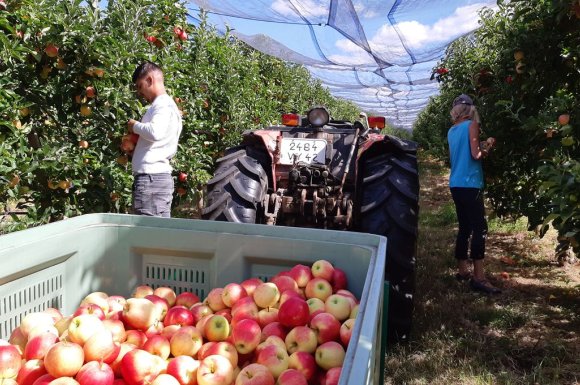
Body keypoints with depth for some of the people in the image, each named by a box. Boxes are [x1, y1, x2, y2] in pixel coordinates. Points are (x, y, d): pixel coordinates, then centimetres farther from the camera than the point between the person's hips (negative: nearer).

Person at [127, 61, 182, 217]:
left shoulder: (164, 105, -7)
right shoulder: (162, 105, 22)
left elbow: (155, 132, -26)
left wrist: (135, 126, -9)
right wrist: (134, 148, 13)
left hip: (152, 179, -9)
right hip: (155, 177, 9)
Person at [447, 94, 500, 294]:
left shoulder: (451, 131, 16)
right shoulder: (471, 125, -5)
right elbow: (476, 155, -13)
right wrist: (488, 146, 6)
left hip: (456, 184, 8)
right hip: (469, 184, -8)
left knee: (465, 228, 13)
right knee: (480, 228, -9)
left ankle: (462, 270, 19)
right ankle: (478, 277, -12)